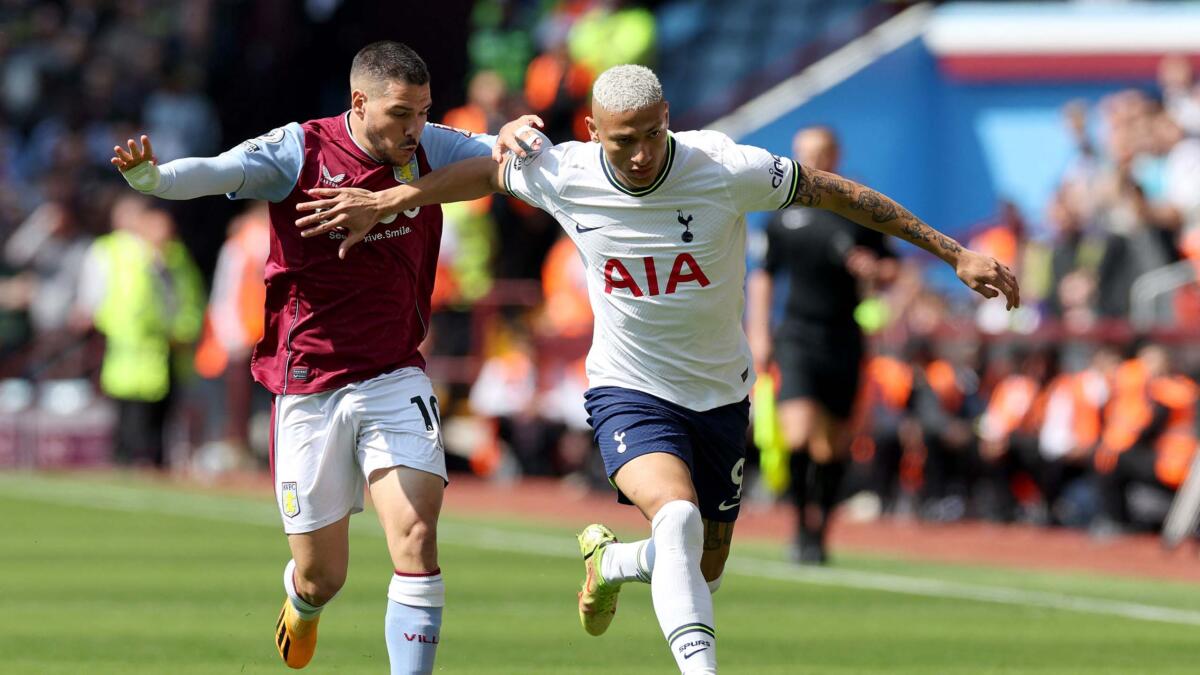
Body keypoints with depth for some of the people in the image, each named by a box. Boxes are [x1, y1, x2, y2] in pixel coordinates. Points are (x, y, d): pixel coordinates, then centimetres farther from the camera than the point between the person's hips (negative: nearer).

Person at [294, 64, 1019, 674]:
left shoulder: (728, 169, -21)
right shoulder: (563, 176, -16)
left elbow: (841, 194, -10)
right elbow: (490, 169, 6)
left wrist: (957, 253, -7)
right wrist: (380, 202, 13)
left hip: (719, 393, 2)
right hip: (630, 393, -2)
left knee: (704, 571, 12)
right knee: (678, 516, -31)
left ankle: (608, 561, 44)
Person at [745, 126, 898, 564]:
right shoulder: (783, 214, 6)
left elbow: (890, 270, 10)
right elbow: (763, 277, 14)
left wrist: (875, 270, -14)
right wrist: (758, 335, 7)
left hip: (843, 340, 1)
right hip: (797, 335, -1)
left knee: (833, 446, 5)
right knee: (798, 437, -18)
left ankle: (817, 531, 19)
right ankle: (804, 524, -4)